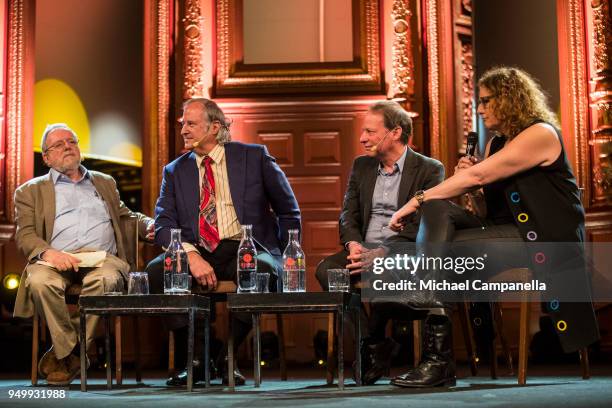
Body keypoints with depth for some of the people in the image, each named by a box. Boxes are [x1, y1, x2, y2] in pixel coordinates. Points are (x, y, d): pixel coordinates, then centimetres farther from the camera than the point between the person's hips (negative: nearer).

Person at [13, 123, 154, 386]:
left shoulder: (104, 183, 32)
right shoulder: (30, 191, 21)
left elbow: (126, 216, 34)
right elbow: (25, 234, 8)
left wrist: (148, 224, 8)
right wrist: (48, 252, -15)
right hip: (56, 259, -1)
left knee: (106, 280, -36)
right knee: (40, 282, -37)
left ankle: (64, 354, -21)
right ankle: (70, 349, -18)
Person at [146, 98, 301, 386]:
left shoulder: (254, 157, 8)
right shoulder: (174, 171, 15)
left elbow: (289, 211, 13)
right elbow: (163, 224, 2)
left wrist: (287, 256, 4)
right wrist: (191, 255, -17)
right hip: (196, 253, 2)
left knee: (263, 270, -37)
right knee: (155, 272, -28)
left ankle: (226, 358, -15)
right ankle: (197, 358, -12)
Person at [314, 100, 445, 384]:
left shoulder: (429, 170, -1)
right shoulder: (361, 166, 18)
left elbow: (421, 227, -10)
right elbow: (348, 215, 12)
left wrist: (379, 255, -22)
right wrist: (353, 244, -12)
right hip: (364, 251, 5)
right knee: (326, 269, -26)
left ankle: (372, 343, -10)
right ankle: (377, 346, -14)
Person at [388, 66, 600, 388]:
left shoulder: (540, 133, -9)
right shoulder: (495, 143, 17)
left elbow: (477, 175, -19)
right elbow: (488, 211, 17)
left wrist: (417, 200, -19)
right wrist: (474, 191, -3)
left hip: (542, 239, -8)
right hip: (506, 231, 8)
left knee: (444, 249, -22)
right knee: (436, 210, -15)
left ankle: (439, 360, -13)